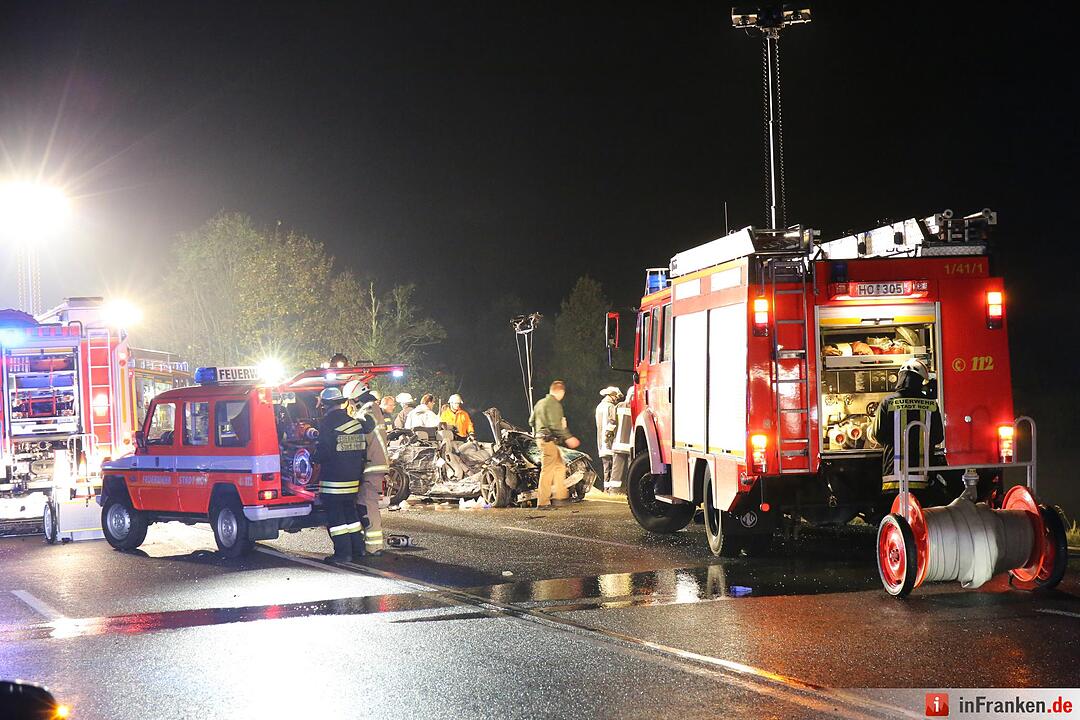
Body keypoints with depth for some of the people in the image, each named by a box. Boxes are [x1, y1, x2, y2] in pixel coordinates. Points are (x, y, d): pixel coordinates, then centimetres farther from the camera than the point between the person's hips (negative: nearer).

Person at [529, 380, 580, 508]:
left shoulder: (540, 403, 16)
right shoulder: (554, 404, -13)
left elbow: (531, 421, 20)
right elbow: (555, 425, -22)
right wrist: (568, 437, -19)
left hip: (540, 437, 10)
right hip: (549, 439, -10)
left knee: (559, 466, 16)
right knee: (547, 470, -8)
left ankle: (560, 496, 16)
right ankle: (543, 502, -8)